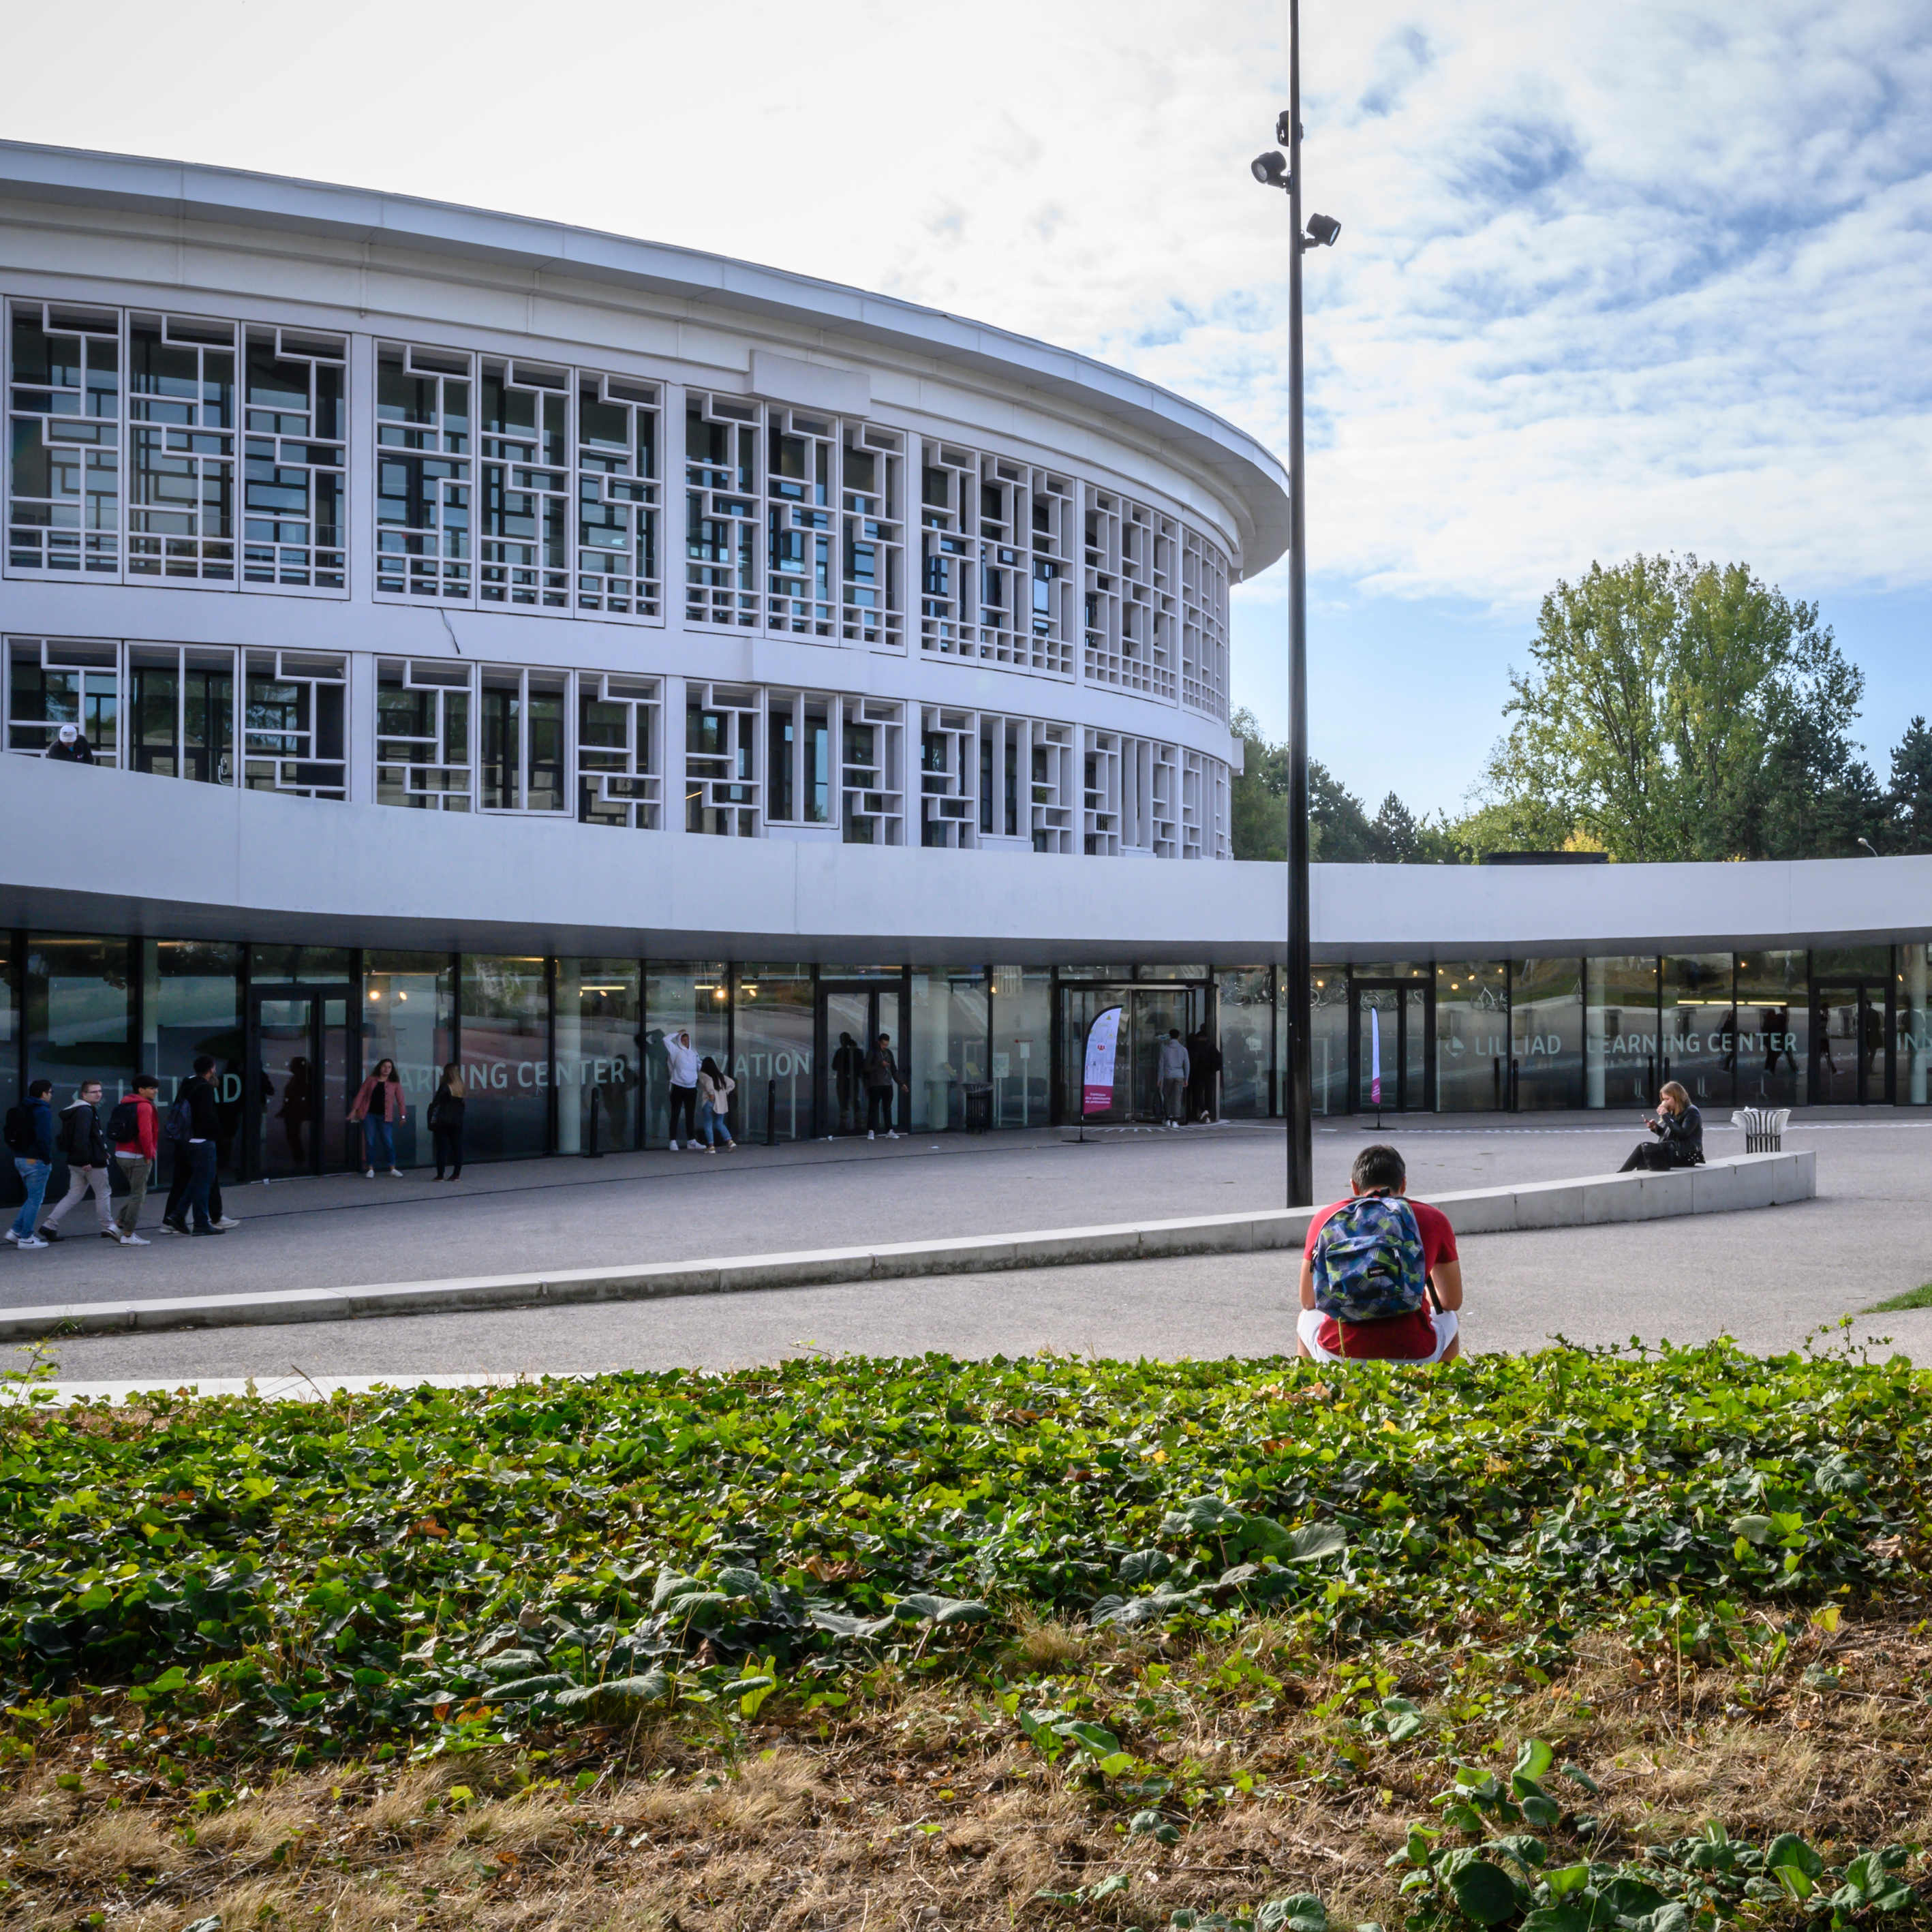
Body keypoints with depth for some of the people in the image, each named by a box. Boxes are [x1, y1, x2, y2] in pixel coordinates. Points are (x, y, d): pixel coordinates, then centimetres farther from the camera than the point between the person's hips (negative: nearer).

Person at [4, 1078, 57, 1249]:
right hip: (36, 1161, -9)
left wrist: (17, 1153, 17)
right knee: (35, 1198, -2)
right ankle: (26, 1238, -1)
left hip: (20, 1159, 9)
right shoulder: (42, 1111, -14)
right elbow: (44, 1138, -20)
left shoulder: (20, 1110, 14)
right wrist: (48, 1159, -13)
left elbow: (11, 1136, 17)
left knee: (34, 1197, 18)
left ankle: (16, 1230, 12)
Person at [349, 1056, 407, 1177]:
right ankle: (370, 1169, 9)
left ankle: (392, 1168, 8)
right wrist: (354, 1110, 1)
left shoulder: (395, 1083, 5)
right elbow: (361, 1094, 7)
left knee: (388, 1142, -3)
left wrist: (403, 1115, -4)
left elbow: (400, 1100, 3)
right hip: (369, 1114, 1)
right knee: (370, 1142, 1)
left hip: (385, 1116, -1)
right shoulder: (371, 1080, 7)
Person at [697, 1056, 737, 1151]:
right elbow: (732, 1083, 18)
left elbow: (709, 1081, -22)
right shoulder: (720, 1075, 16)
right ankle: (730, 1141, 5)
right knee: (719, 1124, 19)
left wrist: (711, 1093, -20)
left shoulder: (702, 1074, -1)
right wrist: (725, 1093, 14)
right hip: (722, 1103, 6)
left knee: (708, 1125, 1)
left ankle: (711, 1146, -8)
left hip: (709, 1102, -6)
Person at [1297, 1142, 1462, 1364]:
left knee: (1306, 1318, 36)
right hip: (1412, 1357, 0)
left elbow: (1308, 1302, 19)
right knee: (1449, 1319, 35)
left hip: (1340, 1357, 0)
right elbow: (1453, 1301, 19)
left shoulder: (1326, 1218, 10)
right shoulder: (1433, 1219, 9)